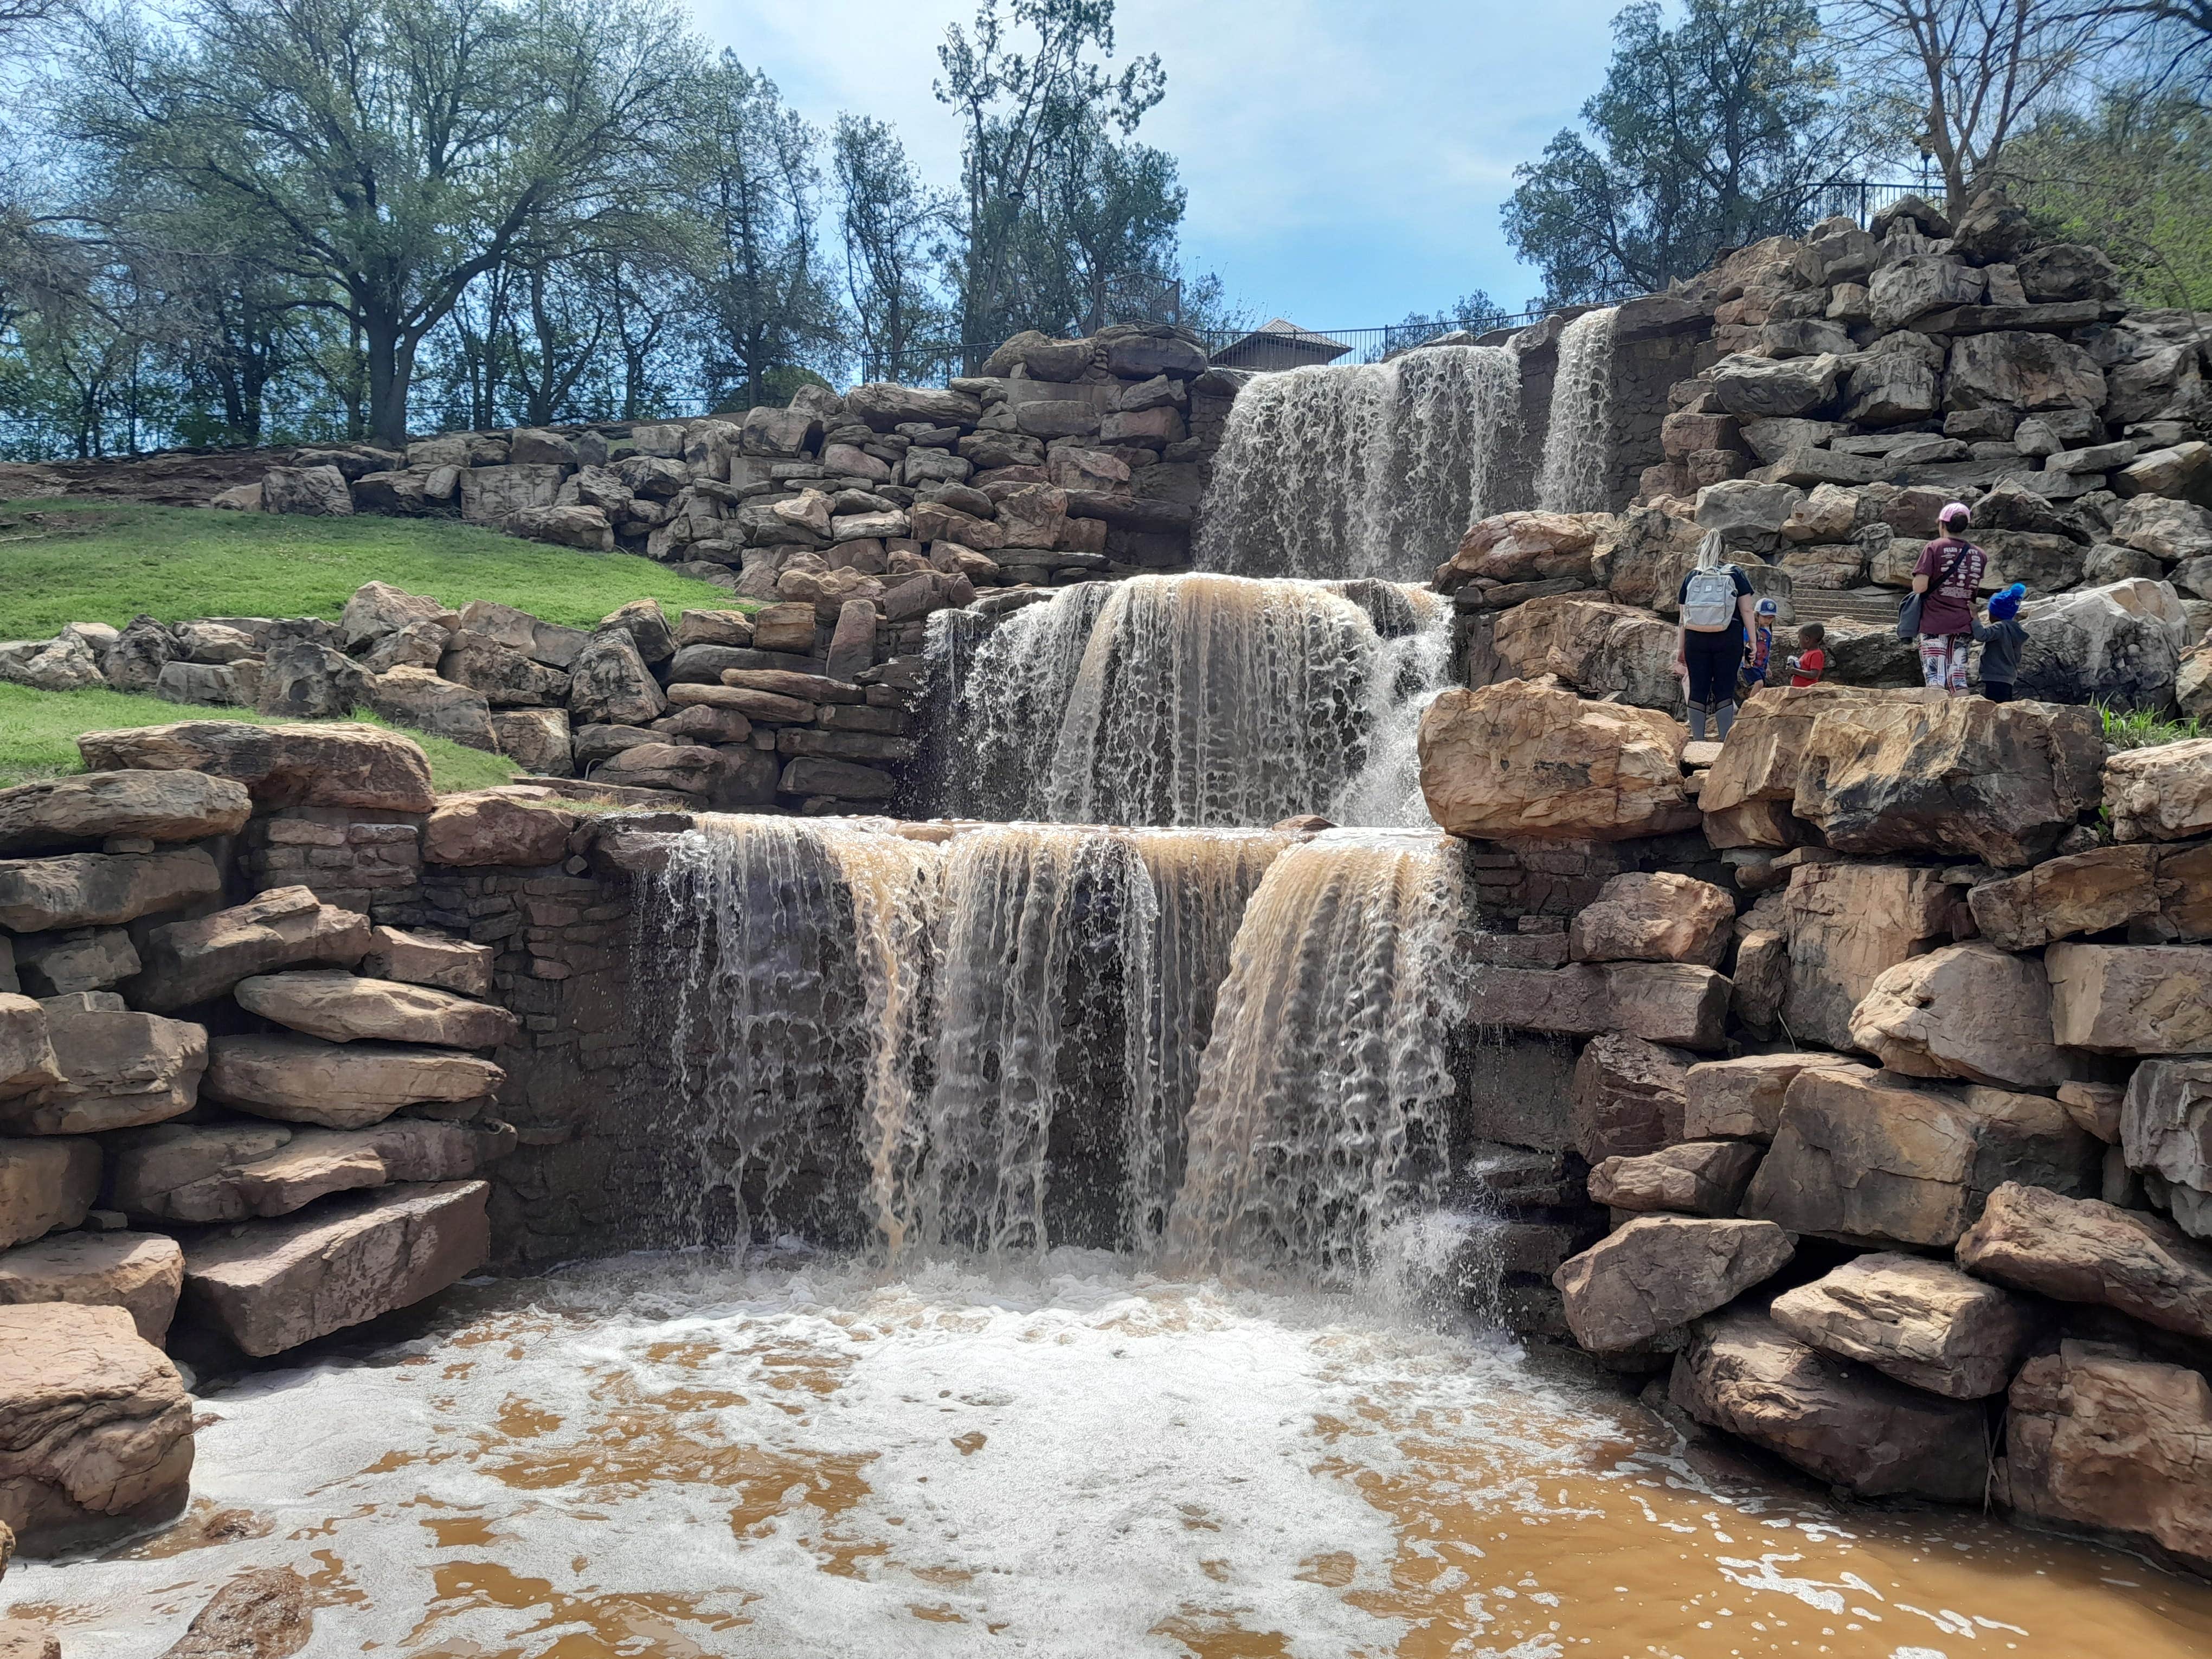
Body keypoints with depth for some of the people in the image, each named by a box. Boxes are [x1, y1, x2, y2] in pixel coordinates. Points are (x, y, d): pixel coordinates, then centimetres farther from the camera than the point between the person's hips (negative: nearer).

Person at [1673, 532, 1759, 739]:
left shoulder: (1691, 577, 10)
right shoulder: (1736, 574, 5)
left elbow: (1683, 619, 9)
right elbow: (1746, 611, 0)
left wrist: (1680, 649, 13)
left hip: (1696, 638, 1)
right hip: (1728, 639, -1)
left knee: (1697, 689, 4)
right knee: (1725, 690, 0)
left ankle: (1698, 740, 5)